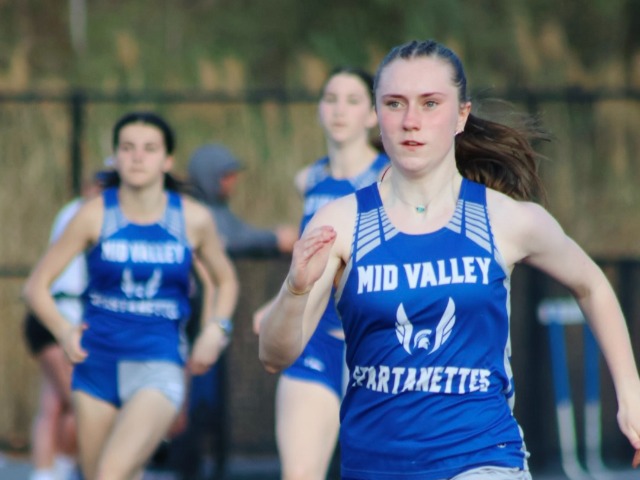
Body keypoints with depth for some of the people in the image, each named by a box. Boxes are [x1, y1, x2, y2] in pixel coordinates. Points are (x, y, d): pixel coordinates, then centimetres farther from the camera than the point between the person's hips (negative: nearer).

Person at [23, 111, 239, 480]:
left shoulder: (194, 219, 1)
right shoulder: (96, 215, -1)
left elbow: (225, 280, 19)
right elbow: (37, 285, 4)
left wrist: (217, 329, 1)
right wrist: (63, 331, -14)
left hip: (158, 367, -2)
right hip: (98, 363, 2)